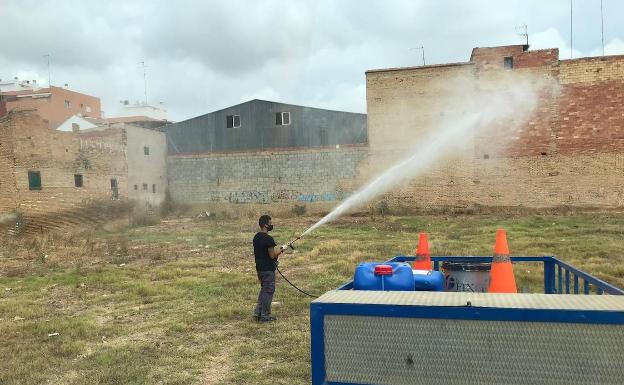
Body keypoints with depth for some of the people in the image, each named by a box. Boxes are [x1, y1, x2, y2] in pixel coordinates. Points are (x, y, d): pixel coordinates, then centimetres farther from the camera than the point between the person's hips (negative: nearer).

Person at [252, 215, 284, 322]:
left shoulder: (256, 237, 8)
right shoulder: (268, 239, -20)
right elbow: (272, 255, -21)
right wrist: (280, 251, -3)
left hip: (259, 268, 9)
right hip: (268, 269, -9)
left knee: (264, 289, 20)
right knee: (268, 291, 2)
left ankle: (257, 313, 21)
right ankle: (265, 315, 9)